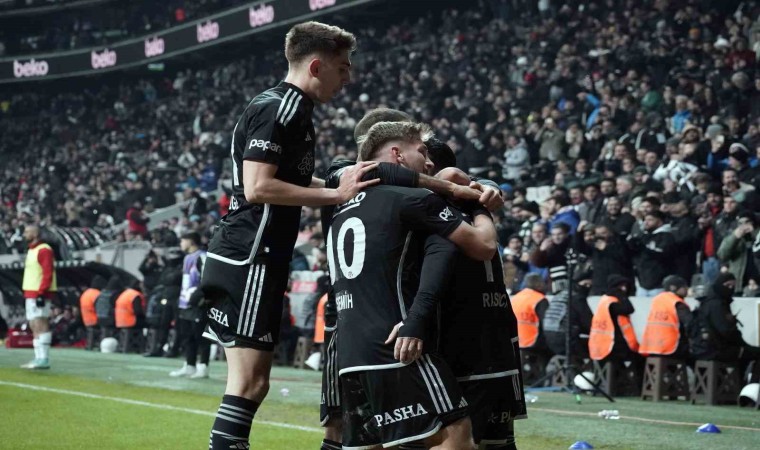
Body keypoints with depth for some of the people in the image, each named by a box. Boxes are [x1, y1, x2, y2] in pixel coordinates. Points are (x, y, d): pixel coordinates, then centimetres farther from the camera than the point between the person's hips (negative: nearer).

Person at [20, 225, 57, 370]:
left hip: (39, 294, -10)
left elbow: (48, 274, -19)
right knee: (34, 326, 10)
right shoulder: (31, 250, 19)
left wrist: (41, 294, -24)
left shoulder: (44, 250, -12)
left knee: (40, 325, -12)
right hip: (30, 294, 10)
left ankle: (43, 359, -13)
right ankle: (39, 358, 14)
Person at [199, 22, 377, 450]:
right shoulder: (273, 109, -13)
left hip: (247, 262, 10)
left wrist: (349, 183, 14)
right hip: (249, 260, -10)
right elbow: (258, 186, -21)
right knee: (249, 381, -12)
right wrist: (337, 194, -20)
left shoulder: (295, 110, 17)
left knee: (253, 381, 10)